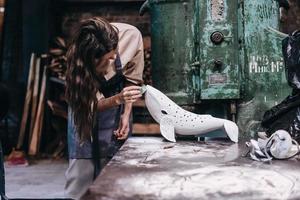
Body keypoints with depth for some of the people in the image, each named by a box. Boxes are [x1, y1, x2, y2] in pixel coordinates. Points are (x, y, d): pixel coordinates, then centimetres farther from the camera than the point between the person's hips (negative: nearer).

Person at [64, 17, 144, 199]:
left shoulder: (131, 35, -29)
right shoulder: (78, 59, -32)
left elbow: (132, 79, -12)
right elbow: (93, 102, -25)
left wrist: (125, 115, -16)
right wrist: (118, 99, -45)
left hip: (117, 98, 2)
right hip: (86, 103, -2)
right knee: (83, 164, -7)